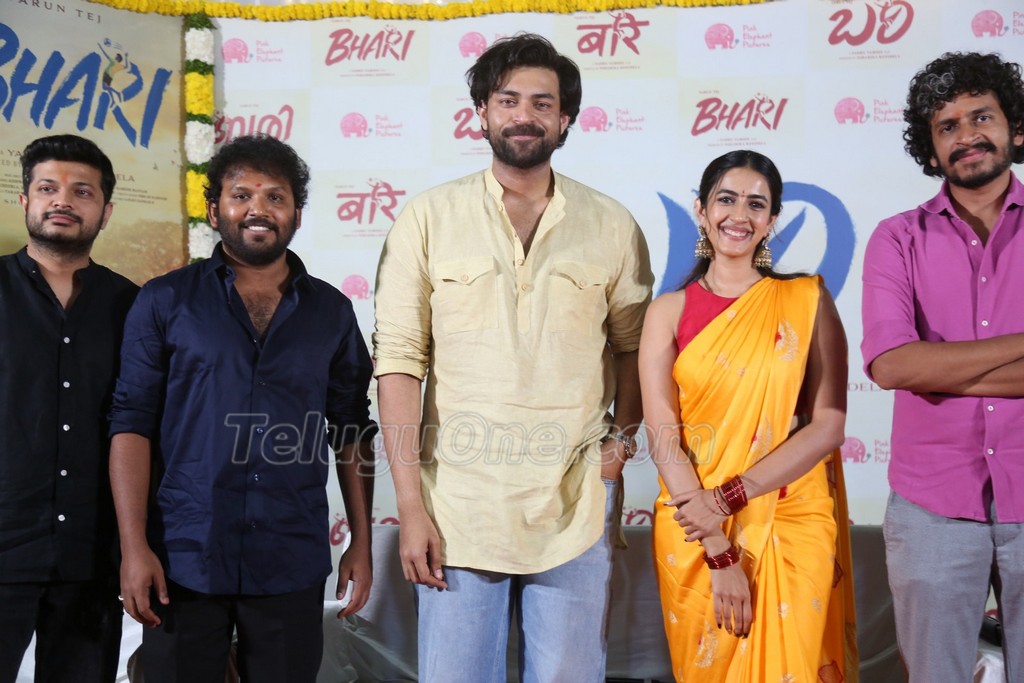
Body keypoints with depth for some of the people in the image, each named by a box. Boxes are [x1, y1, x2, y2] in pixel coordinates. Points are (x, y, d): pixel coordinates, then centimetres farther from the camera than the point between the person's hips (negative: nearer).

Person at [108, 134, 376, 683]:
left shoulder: (331, 312, 9)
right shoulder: (164, 303, 3)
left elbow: (352, 434, 12)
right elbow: (131, 424, -1)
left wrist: (361, 543, 7)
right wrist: (134, 547, -9)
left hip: (293, 568, 1)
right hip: (184, 560, -1)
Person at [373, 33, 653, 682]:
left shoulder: (612, 226, 6)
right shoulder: (430, 218, 1)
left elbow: (631, 345, 17)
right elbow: (399, 361, -2)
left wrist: (622, 437, 0)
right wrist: (410, 504, -7)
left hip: (575, 507, 1)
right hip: (460, 503, -1)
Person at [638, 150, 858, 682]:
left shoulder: (806, 301, 0)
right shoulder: (670, 312, 1)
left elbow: (828, 425, -6)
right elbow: (663, 438, -6)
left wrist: (728, 497, -15)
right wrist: (719, 554, -14)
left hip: (791, 526, -1)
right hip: (693, 534, 1)